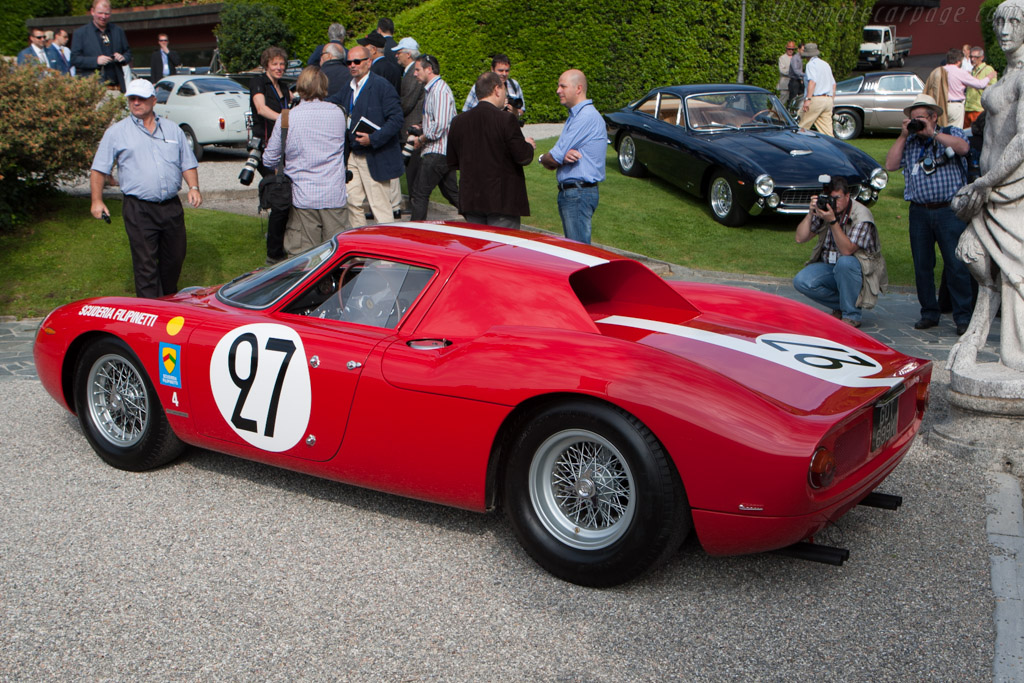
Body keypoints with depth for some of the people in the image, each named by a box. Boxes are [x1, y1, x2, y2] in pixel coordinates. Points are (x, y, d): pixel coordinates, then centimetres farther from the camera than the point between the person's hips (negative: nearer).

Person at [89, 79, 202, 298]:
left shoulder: (172, 129, 14)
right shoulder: (116, 132, 5)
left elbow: (188, 163, 17)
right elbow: (99, 169, 5)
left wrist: (194, 187, 0)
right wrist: (97, 201, -3)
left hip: (171, 206, 3)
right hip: (139, 209, -3)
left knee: (175, 258, 12)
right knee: (145, 264, -5)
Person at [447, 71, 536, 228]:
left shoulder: (458, 121, 4)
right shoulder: (506, 119, -12)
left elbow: (452, 163, 9)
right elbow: (523, 157, -13)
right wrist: (528, 145, 8)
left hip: (470, 201, 5)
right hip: (503, 201, -5)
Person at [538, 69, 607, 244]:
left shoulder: (586, 117, -16)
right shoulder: (575, 116, 17)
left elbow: (554, 159, -16)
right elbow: (556, 159, 10)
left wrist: (542, 158, 7)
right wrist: (563, 156, -14)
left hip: (578, 195, -10)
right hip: (568, 192, 10)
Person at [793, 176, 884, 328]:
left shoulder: (862, 217, -18)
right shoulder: (824, 209, -2)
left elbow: (846, 250, -29)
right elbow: (800, 238, -6)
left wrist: (832, 221, -35)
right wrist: (810, 213, -18)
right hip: (828, 266, 5)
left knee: (844, 262, -39)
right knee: (801, 282, -21)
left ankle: (851, 316, -19)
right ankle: (841, 305, 3)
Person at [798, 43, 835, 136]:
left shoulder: (811, 64, -3)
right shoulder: (826, 64, 23)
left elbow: (812, 81, -18)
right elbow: (833, 84, 24)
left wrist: (808, 99, -24)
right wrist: (832, 99, 29)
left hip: (816, 99, -8)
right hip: (828, 100, 8)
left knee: (803, 126, -4)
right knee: (827, 131, 4)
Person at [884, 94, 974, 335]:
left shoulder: (951, 133, 8)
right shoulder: (908, 142, 16)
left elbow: (963, 148, -14)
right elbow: (890, 165, 3)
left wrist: (932, 133, -11)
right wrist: (903, 135, 0)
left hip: (949, 210, -3)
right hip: (919, 211, 3)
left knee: (956, 265, -5)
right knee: (922, 266, 6)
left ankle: (963, 317, 3)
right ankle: (929, 313, 18)